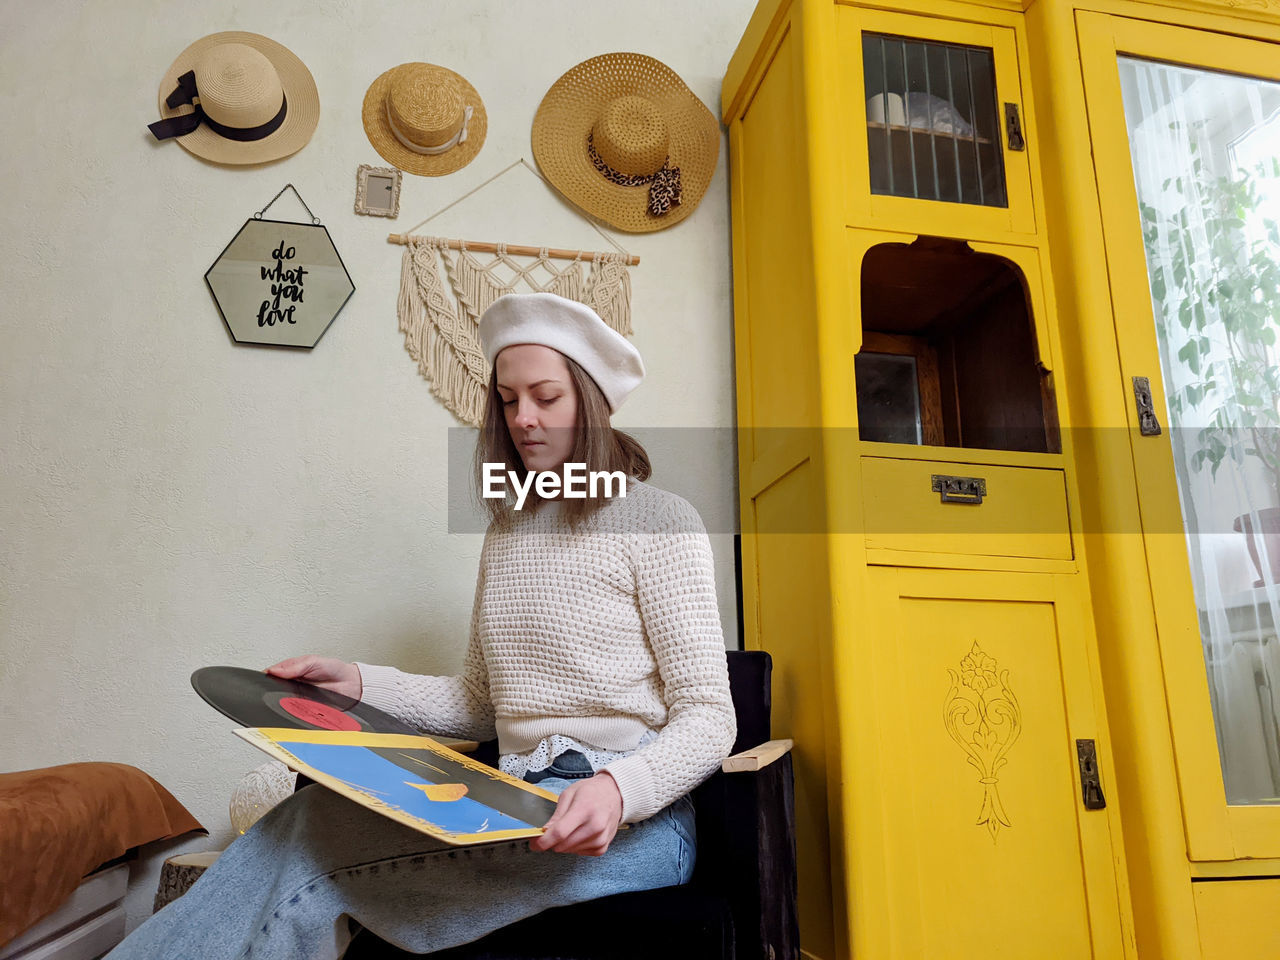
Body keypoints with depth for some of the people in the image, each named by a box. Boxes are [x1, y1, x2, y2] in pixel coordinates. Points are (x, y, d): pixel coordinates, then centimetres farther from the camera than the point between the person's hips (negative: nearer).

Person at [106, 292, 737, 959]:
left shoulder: (660, 522, -5)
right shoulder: (509, 531, 16)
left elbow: (709, 716, -9)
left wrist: (618, 790, -27)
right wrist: (356, 684, 3)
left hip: (631, 823, -5)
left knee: (315, 836, -24)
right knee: (310, 822, -21)